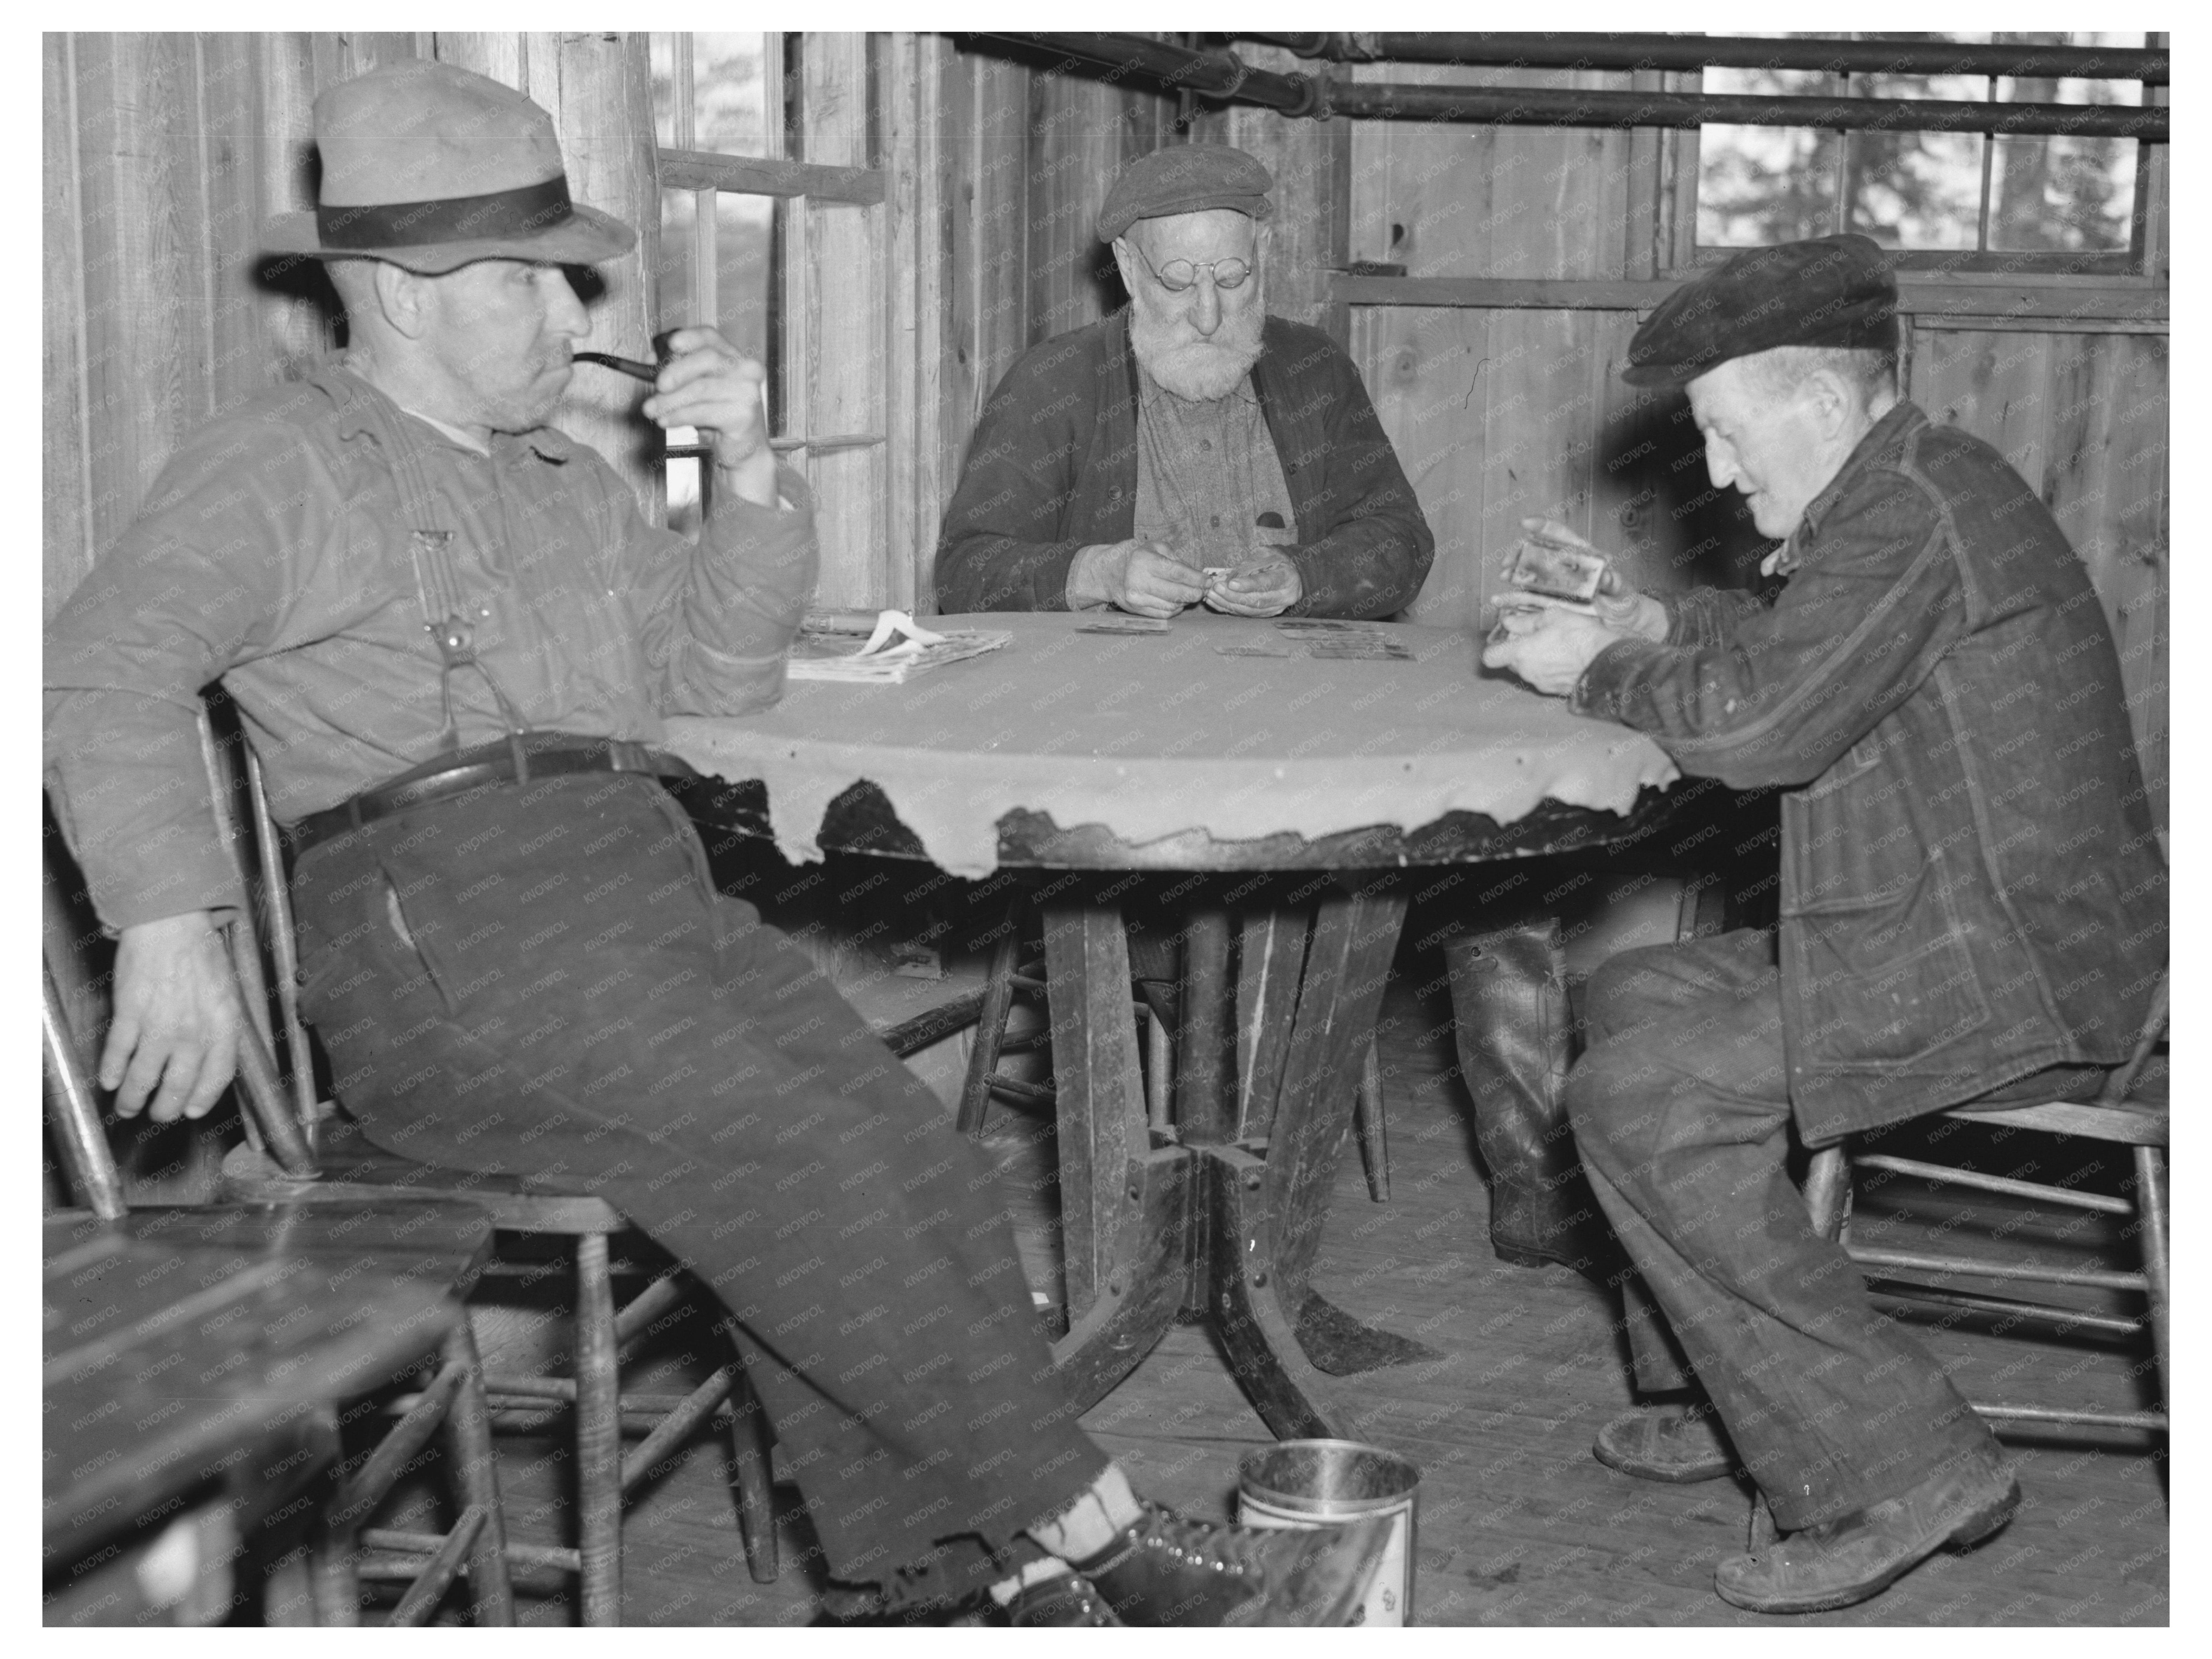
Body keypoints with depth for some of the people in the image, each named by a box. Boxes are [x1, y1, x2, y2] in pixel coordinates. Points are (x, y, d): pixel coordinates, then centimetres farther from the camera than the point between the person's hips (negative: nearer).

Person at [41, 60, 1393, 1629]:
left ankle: (952, 1568, -21)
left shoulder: (562, 480, 28)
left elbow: (719, 666, 26)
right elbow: (111, 666, -7)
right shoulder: (285, 465, 6)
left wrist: (748, 473, 9)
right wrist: (170, 925, -21)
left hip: (647, 882, 7)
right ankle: (1098, 1546, -17)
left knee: (880, 1143, -19)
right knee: (816, 1151, -23)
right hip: (442, 916, -7)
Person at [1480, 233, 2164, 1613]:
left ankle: (1899, 1469, -12)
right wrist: (1655, 624, 13)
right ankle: (1731, 1394, 24)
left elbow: (1759, 725, -24)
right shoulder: (1926, 485, 15)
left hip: (2002, 981, -11)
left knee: (1639, 1098, -15)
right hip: (1978, 944, 11)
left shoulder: (1910, 506, -18)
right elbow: (1796, 654, 28)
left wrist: (1598, 669, -7)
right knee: (1640, 996, 18)